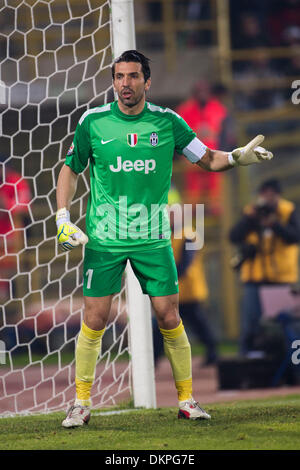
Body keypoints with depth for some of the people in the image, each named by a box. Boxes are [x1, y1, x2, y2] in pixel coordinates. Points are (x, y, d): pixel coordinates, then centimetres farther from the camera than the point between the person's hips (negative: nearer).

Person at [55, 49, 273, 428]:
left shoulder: (167, 122, -1)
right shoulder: (93, 122, -2)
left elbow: (207, 159, 9)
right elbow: (70, 169, 11)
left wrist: (237, 157, -11)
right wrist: (63, 217, 0)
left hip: (152, 239, 0)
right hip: (104, 238, 0)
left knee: (169, 319, -3)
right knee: (94, 321, -3)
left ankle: (187, 400, 9)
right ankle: (81, 403, 10)